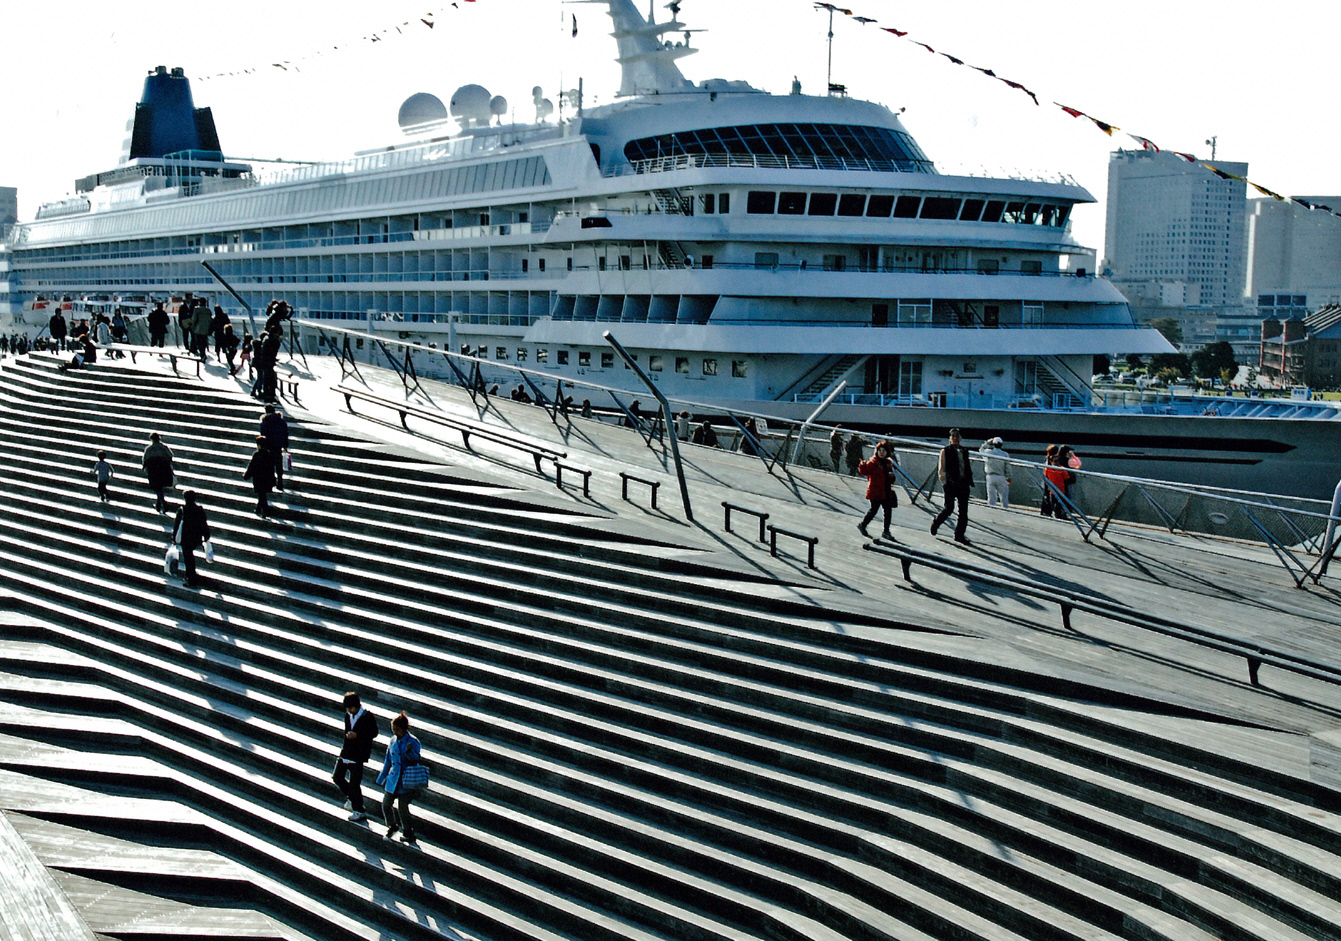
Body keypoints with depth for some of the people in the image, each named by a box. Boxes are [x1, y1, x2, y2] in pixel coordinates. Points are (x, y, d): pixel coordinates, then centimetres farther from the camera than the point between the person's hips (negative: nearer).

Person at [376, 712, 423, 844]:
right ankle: (392, 826, 27)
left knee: (403, 808, -2)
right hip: (393, 778, 5)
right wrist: (382, 778, 20)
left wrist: (409, 752, -38)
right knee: (386, 804, 2)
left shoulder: (413, 742, -11)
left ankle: (407, 831, 20)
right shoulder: (393, 741, 7)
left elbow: (416, 760, -18)